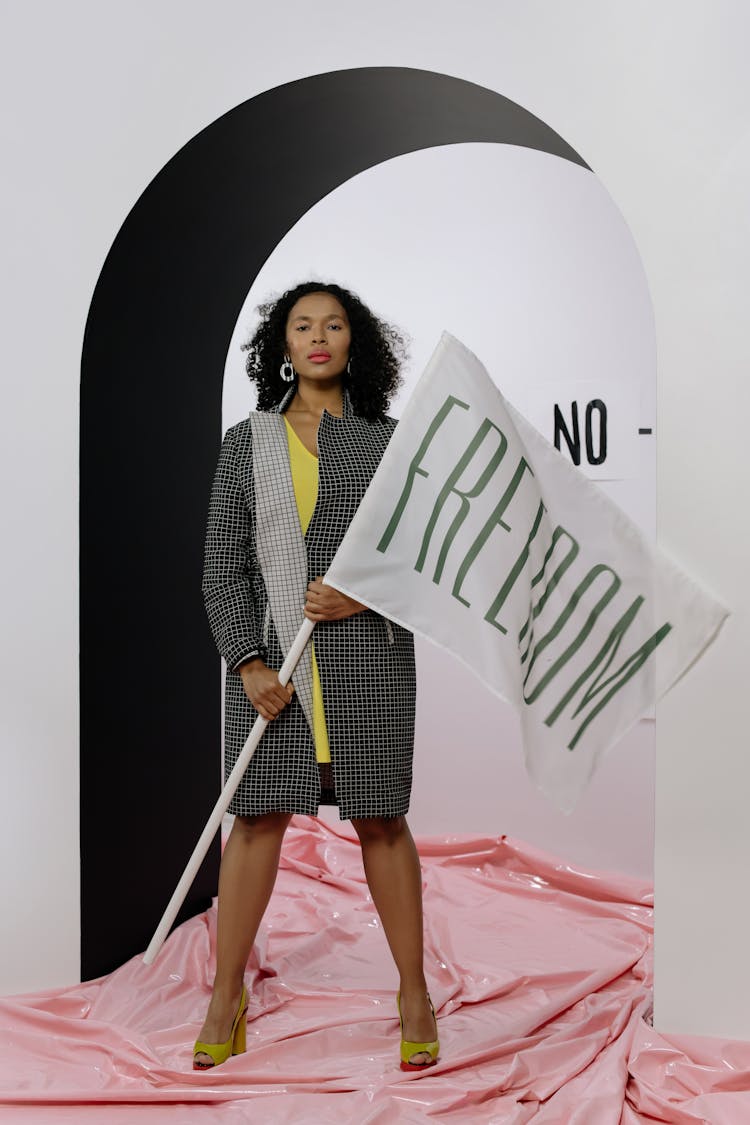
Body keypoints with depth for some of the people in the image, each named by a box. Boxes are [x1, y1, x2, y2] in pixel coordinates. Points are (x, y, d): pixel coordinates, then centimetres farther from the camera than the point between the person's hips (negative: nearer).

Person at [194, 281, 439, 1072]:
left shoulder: (388, 442, 8)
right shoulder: (245, 444, 8)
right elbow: (222, 567, 4)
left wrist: (364, 595, -11)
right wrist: (248, 662, -7)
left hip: (367, 650, 0)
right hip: (268, 655, 1)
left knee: (379, 819, 4)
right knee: (257, 816, 3)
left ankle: (414, 995, 18)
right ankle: (225, 1001, 17)